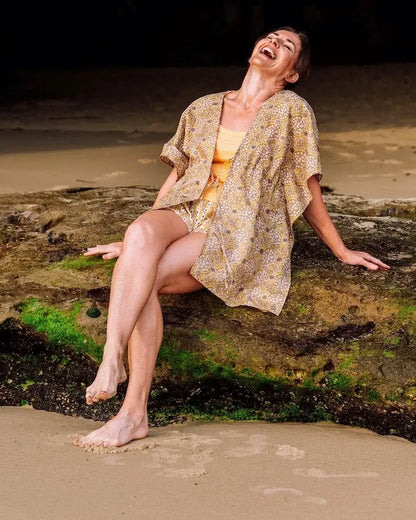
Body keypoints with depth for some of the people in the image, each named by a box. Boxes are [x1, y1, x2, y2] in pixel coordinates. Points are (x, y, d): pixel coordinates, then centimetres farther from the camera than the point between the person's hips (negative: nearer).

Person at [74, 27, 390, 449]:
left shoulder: (292, 111, 6)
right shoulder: (203, 109, 18)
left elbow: (308, 192, 12)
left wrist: (341, 252, 14)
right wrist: (135, 241, 18)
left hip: (243, 232, -4)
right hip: (187, 213, 4)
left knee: (144, 278, -30)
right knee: (141, 231, -34)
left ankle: (133, 413, -33)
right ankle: (112, 357, -40)